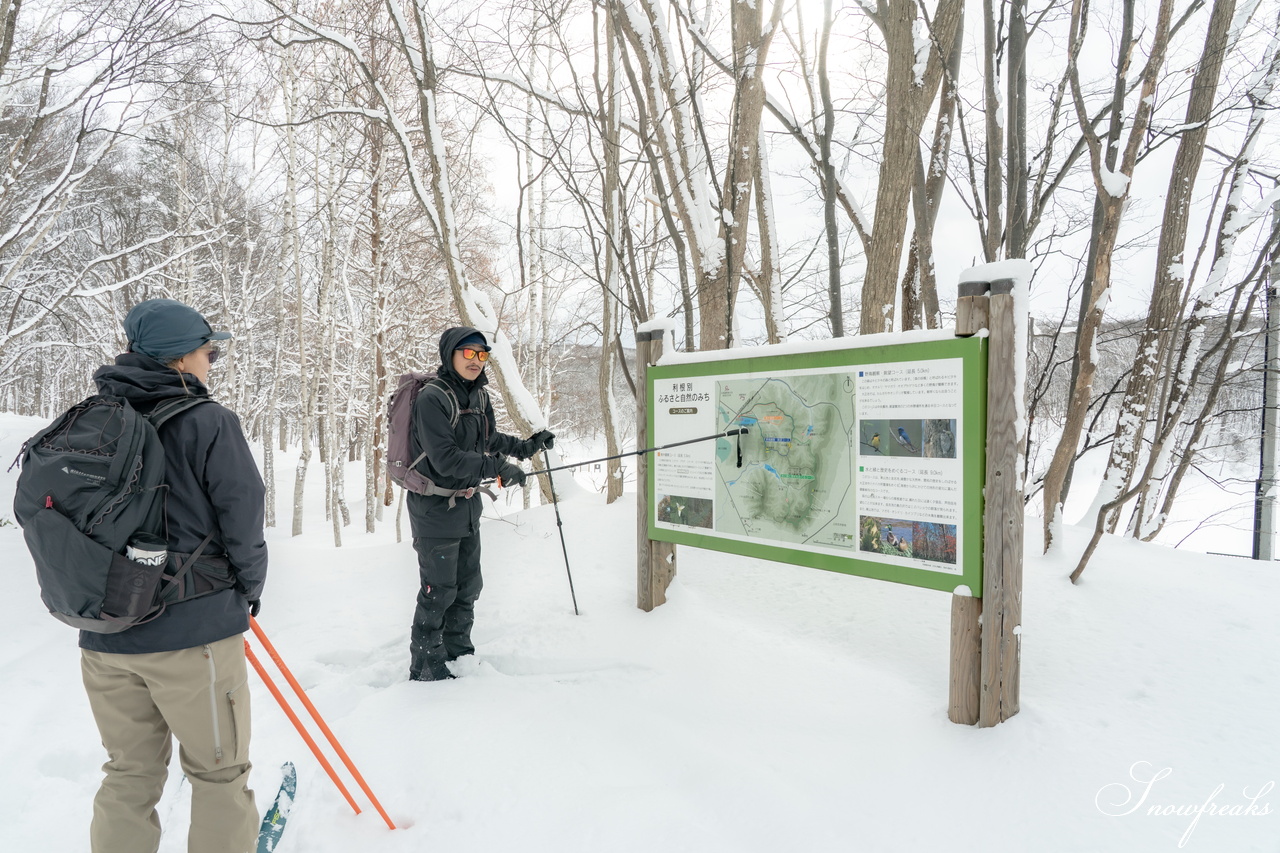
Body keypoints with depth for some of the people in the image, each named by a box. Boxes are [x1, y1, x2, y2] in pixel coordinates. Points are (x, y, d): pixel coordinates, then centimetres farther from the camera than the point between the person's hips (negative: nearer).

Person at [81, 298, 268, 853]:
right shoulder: (208, 423, -14)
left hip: (103, 636, 6)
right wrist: (248, 593, 7)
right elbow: (243, 523, -12)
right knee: (218, 772, 14)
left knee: (130, 773, 22)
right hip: (192, 631, -5)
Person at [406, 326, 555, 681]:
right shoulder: (432, 397, -19)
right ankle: (425, 668, 16)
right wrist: (497, 467, -30)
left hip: (467, 506, 8)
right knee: (439, 591, -1)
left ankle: (459, 656, 34)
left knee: (468, 586, 17)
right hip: (435, 508, -8)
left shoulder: (479, 396, 7)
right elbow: (445, 458, -27)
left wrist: (525, 446, 12)